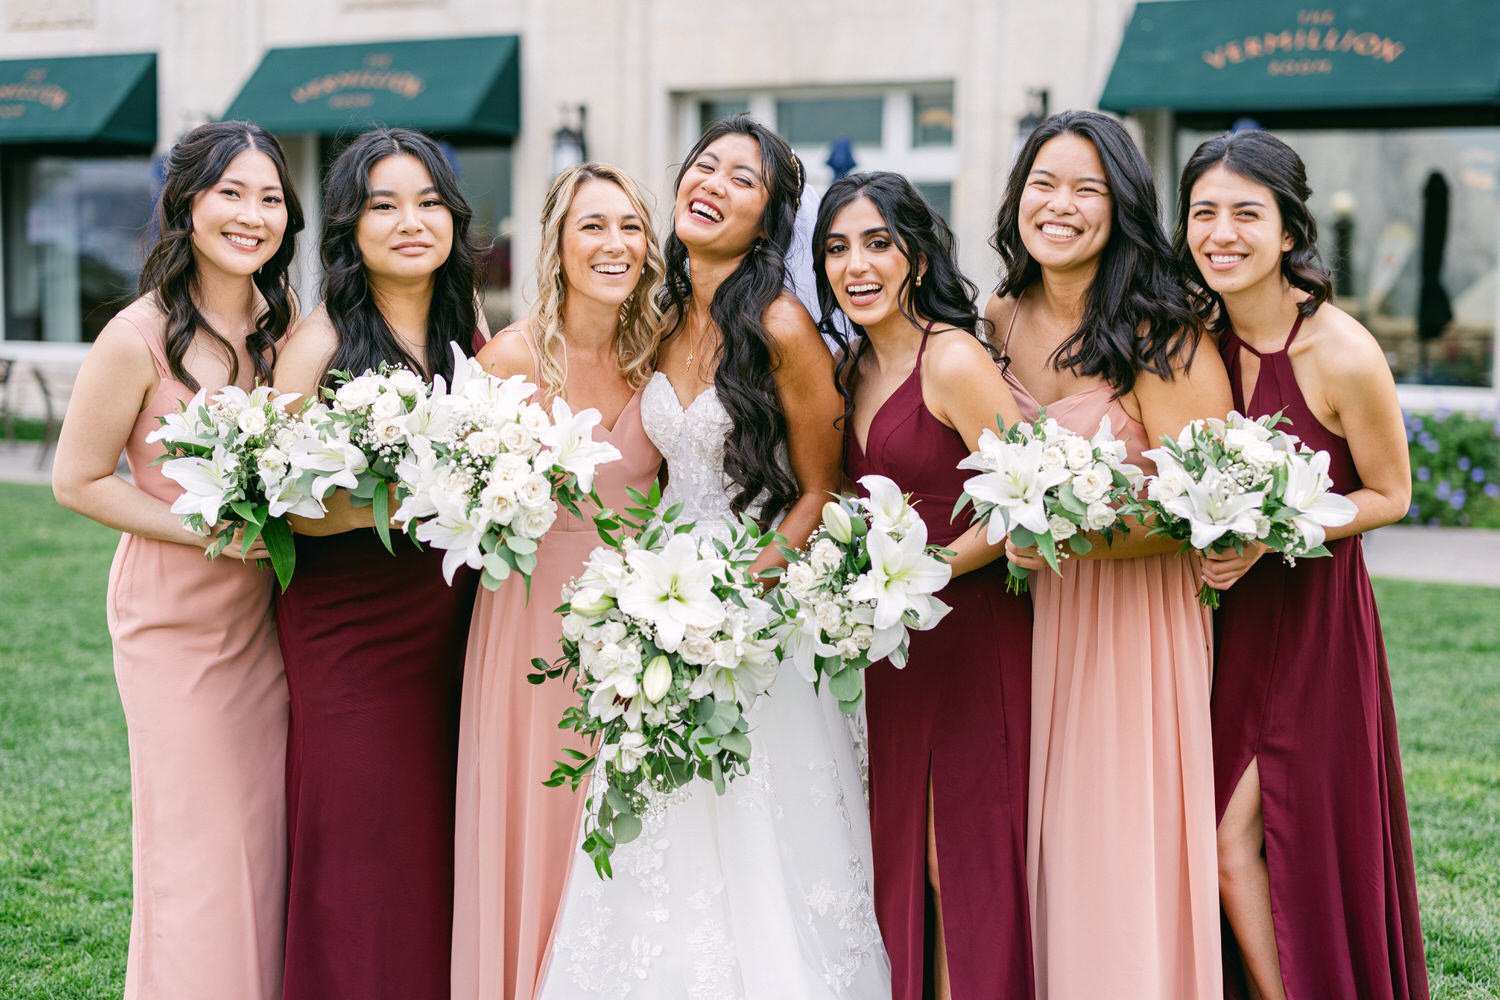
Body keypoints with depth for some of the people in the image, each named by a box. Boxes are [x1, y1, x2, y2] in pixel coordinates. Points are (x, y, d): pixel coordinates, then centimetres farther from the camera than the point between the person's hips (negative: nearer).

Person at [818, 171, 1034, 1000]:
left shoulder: (953, 359, -13)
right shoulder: (852, 371, 12)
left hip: (971, 637, -8)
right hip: (892, 648, 8)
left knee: (963, 864, -1)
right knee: (901, 860, 12)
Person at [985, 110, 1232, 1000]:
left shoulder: (1161, 339, -12)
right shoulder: (995, 324, 5)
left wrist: (1079, 535, -25)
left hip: (1135, 616, -5)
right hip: (1026, 617, 5)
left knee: (1122, 852, -1)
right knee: (1037, 847, 9)